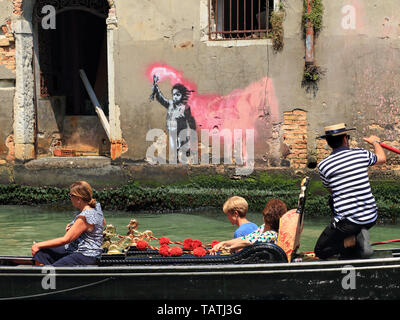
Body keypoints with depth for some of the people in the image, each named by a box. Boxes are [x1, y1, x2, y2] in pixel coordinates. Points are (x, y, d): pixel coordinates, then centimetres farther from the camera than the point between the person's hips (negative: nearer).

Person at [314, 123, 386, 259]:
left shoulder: (323, 166, -6)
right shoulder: (361, 154, -1)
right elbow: (382, 158, 23)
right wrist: (375, 142, 43)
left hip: (348, 221, -4)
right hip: (371, 218, 5)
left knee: (320, 251, 12)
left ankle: (355, 239, -10)